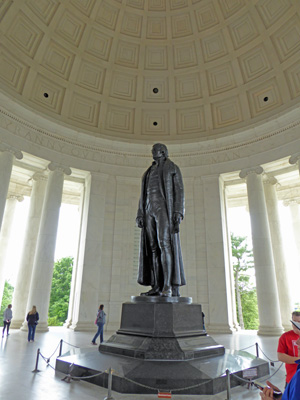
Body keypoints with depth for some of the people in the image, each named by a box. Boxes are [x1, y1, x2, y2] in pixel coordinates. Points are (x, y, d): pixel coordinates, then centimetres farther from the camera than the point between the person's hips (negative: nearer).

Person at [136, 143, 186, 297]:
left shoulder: (173, 168, 10)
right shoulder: (149, 172, 28)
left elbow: (179, 191, -1)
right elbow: (143, 195, 20)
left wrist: (178, 212, -16)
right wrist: (140, 214, 7)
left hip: (164, 207, -6)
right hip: (150, 209, 6)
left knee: (164, 244, -21)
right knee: (153, 247, -3)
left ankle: (169, 286, -22)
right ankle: (157, 287, -3)